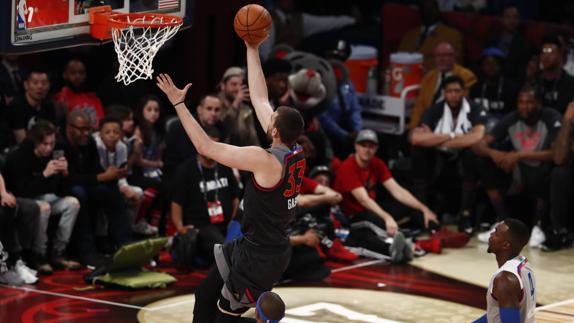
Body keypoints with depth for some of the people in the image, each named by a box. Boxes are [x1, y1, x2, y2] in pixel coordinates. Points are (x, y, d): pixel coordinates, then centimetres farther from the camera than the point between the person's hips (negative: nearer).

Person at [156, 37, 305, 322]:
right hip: (251, 245, 9)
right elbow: (260, 99, 6)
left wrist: (178, 103, -18)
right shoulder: (296, 153, -4)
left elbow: (206, 147, -24)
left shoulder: (266, 160, -28)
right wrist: (252, 49, 10)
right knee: (205, 296, 20)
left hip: (261, 257, -9)